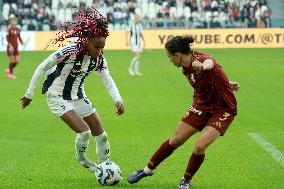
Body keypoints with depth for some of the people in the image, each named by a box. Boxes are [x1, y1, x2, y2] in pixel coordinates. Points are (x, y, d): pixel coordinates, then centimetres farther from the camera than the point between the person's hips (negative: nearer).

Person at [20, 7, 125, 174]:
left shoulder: (99, 59, -8)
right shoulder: (69, 52, -27)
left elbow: (108, 81, -8)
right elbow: (41, 68, -17)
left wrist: (118, 100, -28)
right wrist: (29, 94, -11)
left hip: (78, 96, 7)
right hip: (58, 97, -6)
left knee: (101, 135, 5)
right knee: (84, 131, -22)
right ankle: (81, 157, 9)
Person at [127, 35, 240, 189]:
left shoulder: (201, 59, -26)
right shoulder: (186, 69, -4)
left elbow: (210, 63, -50)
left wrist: (202, 66, -73)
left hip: (223, 110, -7)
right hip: (201, 106, 7)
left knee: (200, 146, -19)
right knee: (174, 141, 6)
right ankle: (147, 170, 25)